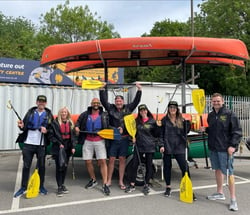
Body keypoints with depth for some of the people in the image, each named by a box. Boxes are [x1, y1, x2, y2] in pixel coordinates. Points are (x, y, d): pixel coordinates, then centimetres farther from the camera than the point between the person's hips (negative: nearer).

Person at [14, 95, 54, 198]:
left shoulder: (49, 114, 7)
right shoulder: (30, 112, 9)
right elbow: (25, 126, 6)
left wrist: (46, 130, -16)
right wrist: (22, 126, -16)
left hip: (41, 144, 0)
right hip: (28, 143, 1)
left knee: (41, 166, 8)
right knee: (26, 166, 6)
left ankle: (41, 186, 22)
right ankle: (23, 187, 17)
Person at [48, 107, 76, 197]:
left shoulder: (70, 123, 10)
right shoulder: (55, 123, -2)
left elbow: (73, 136, 10)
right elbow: (51, 135, -4)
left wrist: (73, 147, 2)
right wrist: (58, 143, -11)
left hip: (67, 148, 4)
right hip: (58, 149, -4)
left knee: (65, 167, 9)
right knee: (59, 167, -3)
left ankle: (62, 184, 24)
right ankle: (59, 187, 6)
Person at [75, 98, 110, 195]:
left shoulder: (104, 115, 7)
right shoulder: (85, 114, 10)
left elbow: (109, 126, 5)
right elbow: (78, 122, 19)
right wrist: (76, 127, -2)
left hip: (100, 141, -2)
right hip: (87, 142, 2)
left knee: (102, 161, -9)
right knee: (88, 162, 6)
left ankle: (105, 184, -4)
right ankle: (93, 180, 28)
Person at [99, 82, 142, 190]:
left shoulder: (128, 108, 6)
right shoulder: (111, 108, 3)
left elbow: (136, 101, 4)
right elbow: (104, 100, -2)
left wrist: (139, 90, -1)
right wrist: (102, 89, -7)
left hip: (124, 139, 1)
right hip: (113, 138, -1)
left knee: (122, 159, 8)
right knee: (111, 159, 5)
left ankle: (121, 181, 19)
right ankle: (109, 180, 18)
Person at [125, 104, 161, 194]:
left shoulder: (152, 121, -3)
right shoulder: (137, 121, 6)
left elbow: (156, 135, -1)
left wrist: (158, 126, -14)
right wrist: (133, 137, 1)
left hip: (149, 147, -2)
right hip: (138, 146, 2)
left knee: (149, 166, 7)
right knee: (134, 165, 3)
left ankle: (146, 185, 22)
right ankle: (132, 185, 14)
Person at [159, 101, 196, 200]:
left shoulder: (181, 120, 6)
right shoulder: (164, 120, 3)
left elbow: (185, 132, 3)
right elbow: (161, 134, 2)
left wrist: (187, 122, -12)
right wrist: (161, 145, -6)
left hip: (179, 147, 1)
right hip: (167, 147, 0)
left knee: (184, 167, -3)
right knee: (167, 166, 9)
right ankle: (168, 187, 26)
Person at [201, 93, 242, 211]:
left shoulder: (229, 114, -8)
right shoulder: (210, 115, 11)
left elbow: (237, 131, -10)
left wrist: (233, 145, -17)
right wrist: (205, 129, 2)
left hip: (225, 148, -7)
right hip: (213, 148, 7)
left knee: (229, 173, -3)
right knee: (218, 169, 17)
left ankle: (233, 199, 7)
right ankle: (220, 193, 32)